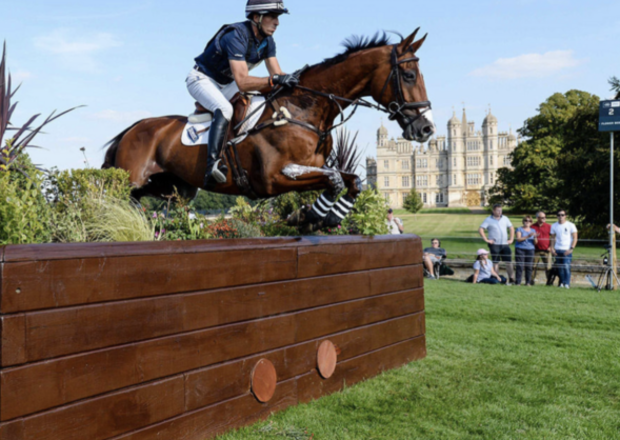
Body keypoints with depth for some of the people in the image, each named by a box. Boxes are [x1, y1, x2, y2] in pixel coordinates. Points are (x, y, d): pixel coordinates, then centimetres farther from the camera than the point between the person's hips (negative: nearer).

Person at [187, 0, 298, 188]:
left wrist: (290, 81, -26)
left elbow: (277, 75, -5)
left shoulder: (267, 41, -5)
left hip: (226, 85, 9)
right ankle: (212, 165, -46)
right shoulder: (237, 36, -30)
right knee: (225, 109, -37)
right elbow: (242, 82, -39)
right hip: (202, 79, -9)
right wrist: (274, 80, -48)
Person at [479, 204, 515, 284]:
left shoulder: (505, 218, 12)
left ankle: (512, 279, 7)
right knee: (495, 262, 1)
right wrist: (486, 240, -12)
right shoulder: (488, 219, -1)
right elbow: (480, 229, -7)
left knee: (509, 262, 1)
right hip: (494, 244, -3)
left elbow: (511, 228, 21)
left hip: (505, 244, 4)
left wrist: (511, 239, 11)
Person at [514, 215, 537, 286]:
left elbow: (535, 242, 11)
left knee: (529, 266, -2)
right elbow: (518, 239, -9)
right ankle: (518, 282, -6)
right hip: (520, 249, -3)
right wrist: (528, 236, -19)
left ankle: (528, 282, 3)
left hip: (530, 249, 3)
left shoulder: (533, 230, 15)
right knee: (520, 266, -8)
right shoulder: (520, 229, 4)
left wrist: (535, 237, -11)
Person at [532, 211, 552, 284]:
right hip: (536, 250, 1)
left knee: (549, 267, -4)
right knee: (533, 266, 3)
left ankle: (549, 282, 3)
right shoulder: (533, 227, 3)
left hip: (546, 250, -1)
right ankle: (531, 281, 11)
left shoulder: (548, 226, 1)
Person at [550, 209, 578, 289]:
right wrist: (552, 248, 3)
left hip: (567, 250, -4)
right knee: (559, 267, 3)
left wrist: (571, 248, -10)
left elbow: (575, 238, 0)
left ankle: (567, 283, -13)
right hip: (557, 250, 4)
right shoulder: (554, 226, 11)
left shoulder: (571, 225, 1)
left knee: (566, 266, -15)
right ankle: (562, 283, 11)